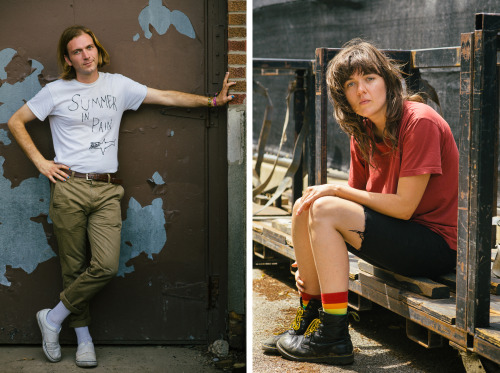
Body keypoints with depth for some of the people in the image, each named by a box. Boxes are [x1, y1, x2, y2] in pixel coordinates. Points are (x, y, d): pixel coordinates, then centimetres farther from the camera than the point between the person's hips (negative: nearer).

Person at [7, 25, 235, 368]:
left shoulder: (118, 85, 12)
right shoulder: (56, 91, 6)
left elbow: (168, 97, 13)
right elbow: (16, 122, 11)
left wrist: (213, 100, 7)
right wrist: (40, 162, 3)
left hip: (107, 190, 2)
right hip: (70, 188, -1)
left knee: (107, 266, -13)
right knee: (74, 267, 2)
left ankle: (53, 318, 5)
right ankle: (84, 337, 19)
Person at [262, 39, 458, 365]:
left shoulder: (420, 122, -18)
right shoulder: (363, 133, 6)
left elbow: (404, 206, -20)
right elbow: (359, 201, 9)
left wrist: (336, 190, -15)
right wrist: (313, 263, 1)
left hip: (438, 244, -8)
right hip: (401, 234, 8)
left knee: (325, 210, -21)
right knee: (303, 208, -3)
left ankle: (334, 338, -16)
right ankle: (310, 322, 6)